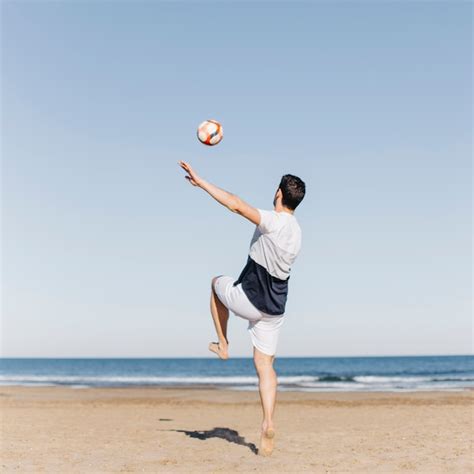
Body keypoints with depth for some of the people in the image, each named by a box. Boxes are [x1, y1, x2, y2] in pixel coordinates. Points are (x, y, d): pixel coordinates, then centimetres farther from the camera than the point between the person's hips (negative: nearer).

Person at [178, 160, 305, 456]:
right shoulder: (296, 232, 10)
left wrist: (200, 181, -23)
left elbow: (236, 204, -28)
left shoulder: (273, 221, -16)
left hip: (249, 299, -6)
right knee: (265, 366, 9)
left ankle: (223, 344, 24)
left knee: (218, 282, 26)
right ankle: (268, 426, -5)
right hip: (275, 307, 7)